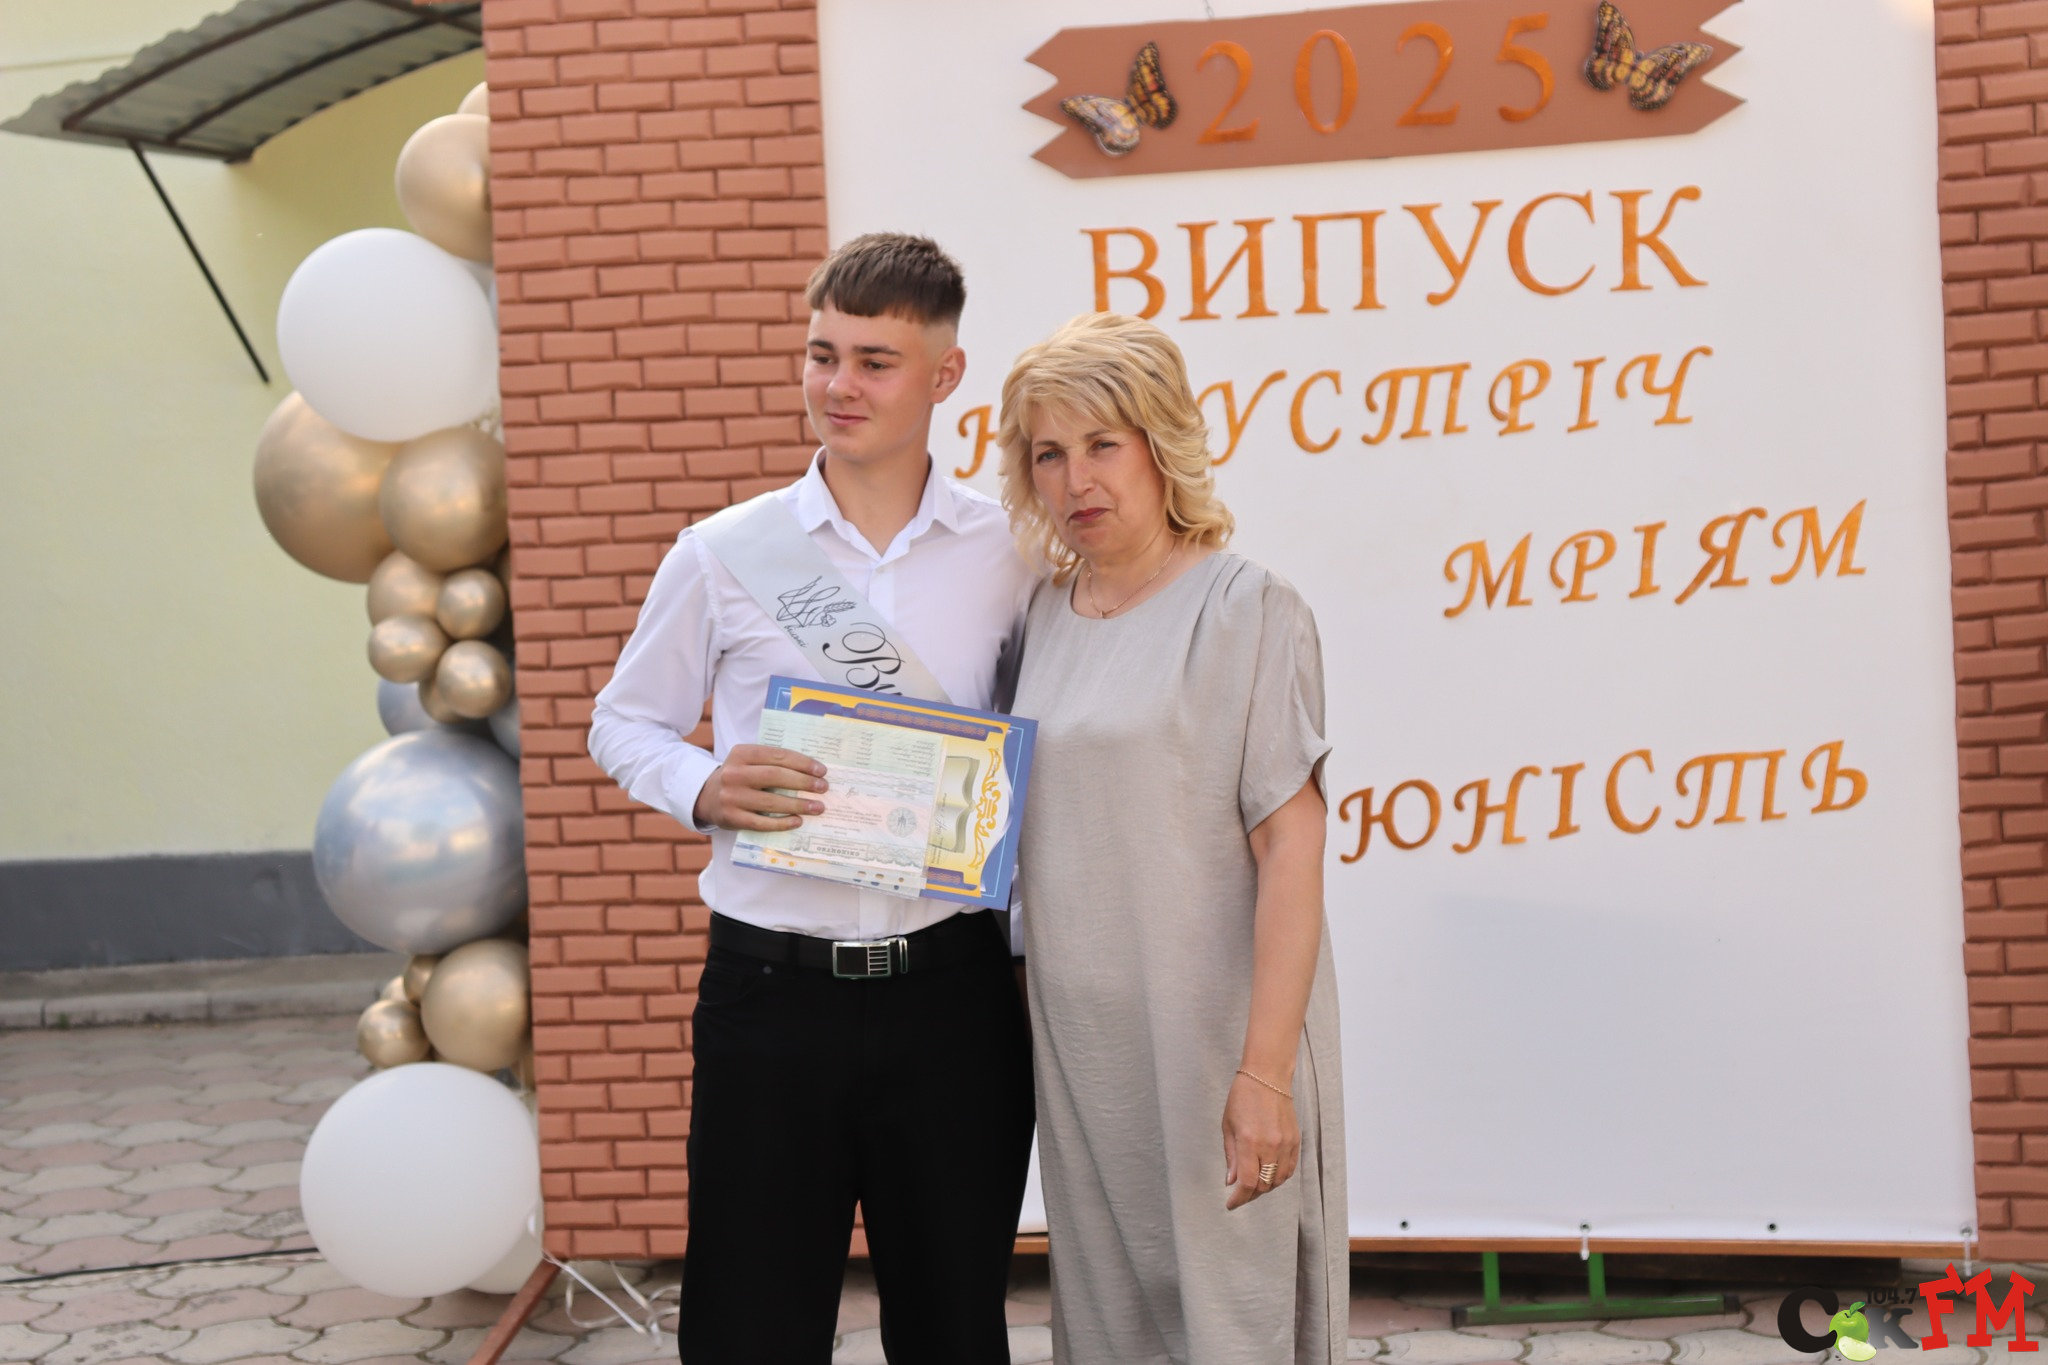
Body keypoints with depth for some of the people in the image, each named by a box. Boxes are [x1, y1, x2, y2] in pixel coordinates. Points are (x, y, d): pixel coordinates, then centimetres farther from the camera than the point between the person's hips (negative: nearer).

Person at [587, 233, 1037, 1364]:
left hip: (950, 985, 1)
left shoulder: (1009, 553, 2)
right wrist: (703, 789, -11)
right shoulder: (723, 553, 1)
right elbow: (623, 723, 9)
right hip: (771, 986, -1)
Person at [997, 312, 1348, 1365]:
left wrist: (1265, 1071, -19)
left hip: (1212, 1037, -6)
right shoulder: (1044, 615, 9)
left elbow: (1291, 850, -15)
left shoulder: (1243, 609, -9)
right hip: (1077, 1037, 6)